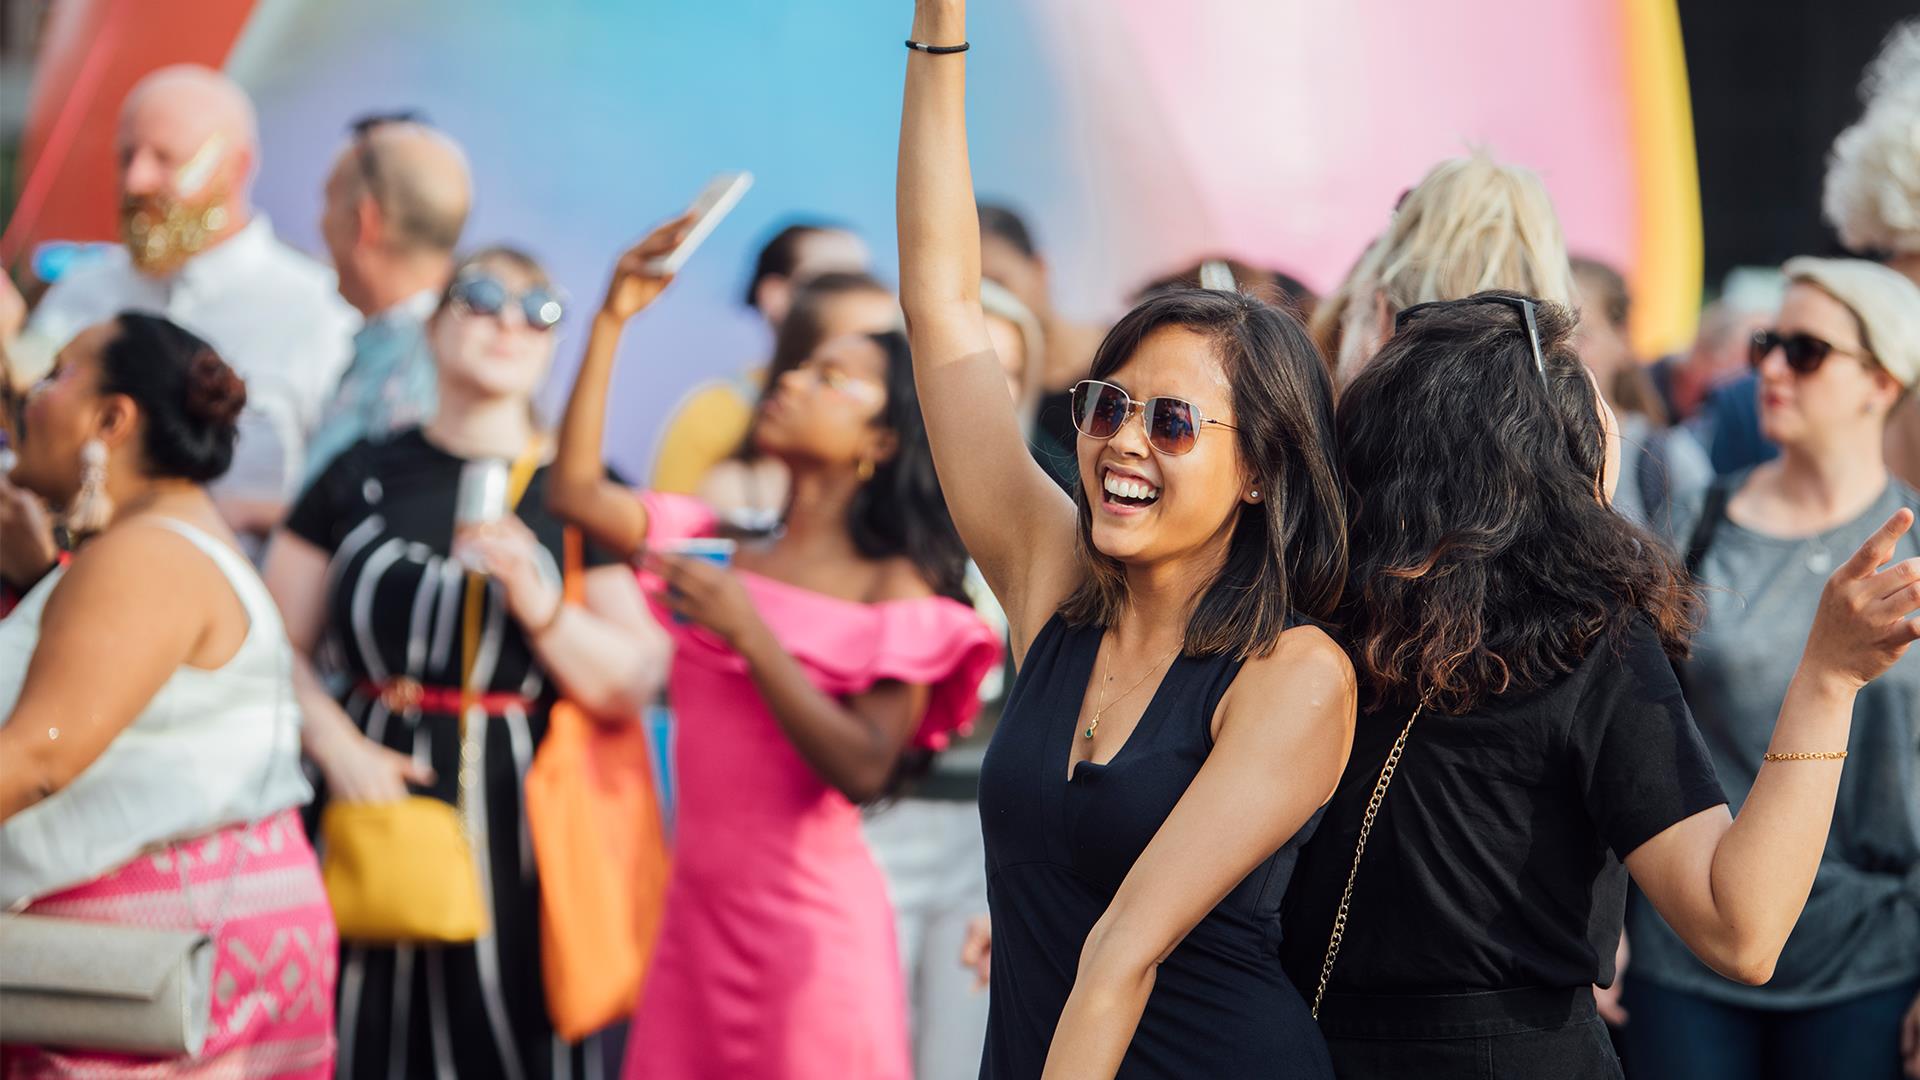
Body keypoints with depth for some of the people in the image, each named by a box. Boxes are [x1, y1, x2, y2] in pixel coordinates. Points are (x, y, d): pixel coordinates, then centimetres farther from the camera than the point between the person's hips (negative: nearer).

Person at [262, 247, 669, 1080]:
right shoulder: (363, 476, 11)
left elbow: (630, 690, -2)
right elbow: (276, 644, 8)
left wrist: (535, 598, -15)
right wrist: (336, 745, -8)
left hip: (516, 825, -1)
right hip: (376, 795, 1)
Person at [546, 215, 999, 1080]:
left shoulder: (897, 588, -6)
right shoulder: (726, 547, 11)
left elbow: (864, 769, -16)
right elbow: (576, 491, 4)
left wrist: (748, 633, -20)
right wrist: (613, 320, 2)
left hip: (807, 913, -5)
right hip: (695, 909, 5)